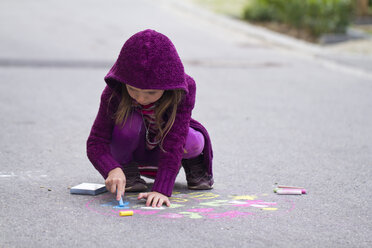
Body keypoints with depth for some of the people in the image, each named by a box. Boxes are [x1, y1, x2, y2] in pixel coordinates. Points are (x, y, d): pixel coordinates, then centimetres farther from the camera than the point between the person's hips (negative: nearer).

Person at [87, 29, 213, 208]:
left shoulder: (185, 89, -30)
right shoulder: (114, 93, -29)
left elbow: (174, 143, -35)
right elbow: (96, 141, -29)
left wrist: (162, 189, -45)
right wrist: (112, 170, -50)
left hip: (162, 151, 1)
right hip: (131, 150, -1)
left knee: (194, 142, -32)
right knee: (130, 119, -34)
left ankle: (192, 162, 4)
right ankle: (127, 167, -8)